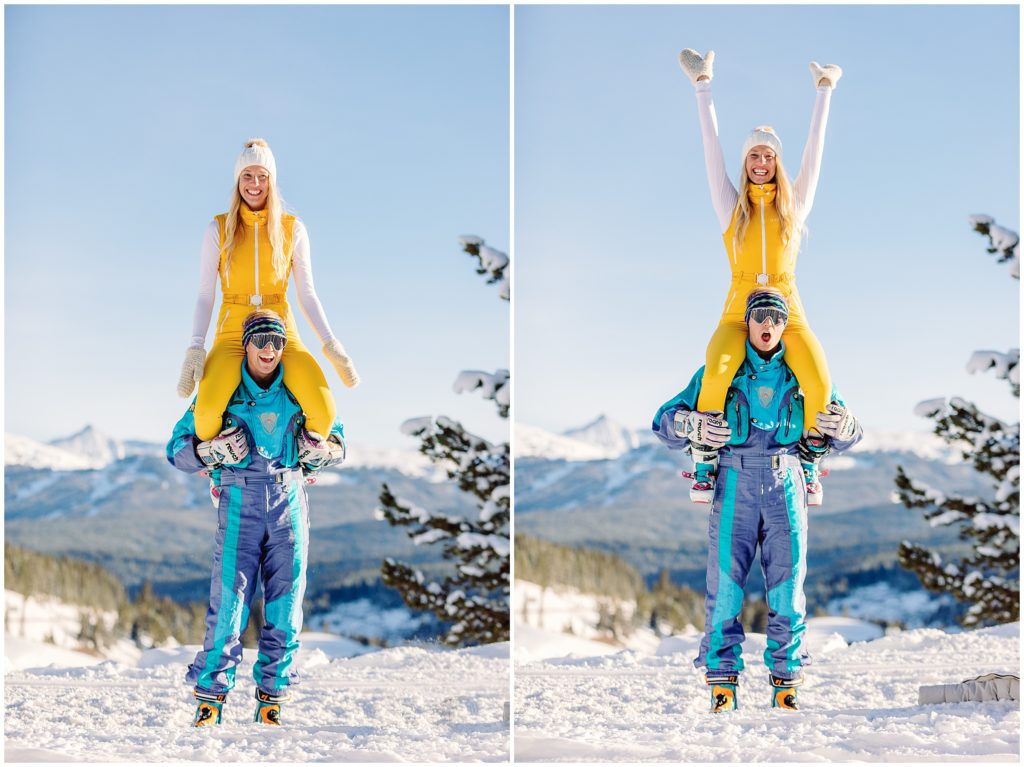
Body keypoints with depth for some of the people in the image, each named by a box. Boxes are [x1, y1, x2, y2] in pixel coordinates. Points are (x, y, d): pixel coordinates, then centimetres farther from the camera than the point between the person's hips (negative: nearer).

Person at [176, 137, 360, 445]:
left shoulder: (292, 229, 6)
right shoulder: (219, 229, 5)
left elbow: (307, 294, 7)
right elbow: (205, 295, 3)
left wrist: (331, 344, -5)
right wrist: (196, 347, -10)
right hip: (232, 333, -1)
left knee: (324, 411, -25)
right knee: (207, 411, -30)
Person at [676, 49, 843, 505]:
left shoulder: (795, 205, 12)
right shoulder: (731, 205, 11)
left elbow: (814, 148, 14)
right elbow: (711, 147, 11)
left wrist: (824, 90, 18)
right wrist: (703, 88, 12)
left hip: (787, 311, 1)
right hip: (740, 309, -1)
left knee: (819, 385, -25)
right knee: (716, 373, -31)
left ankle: (809, 466, -2)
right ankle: (707, 465, -15)